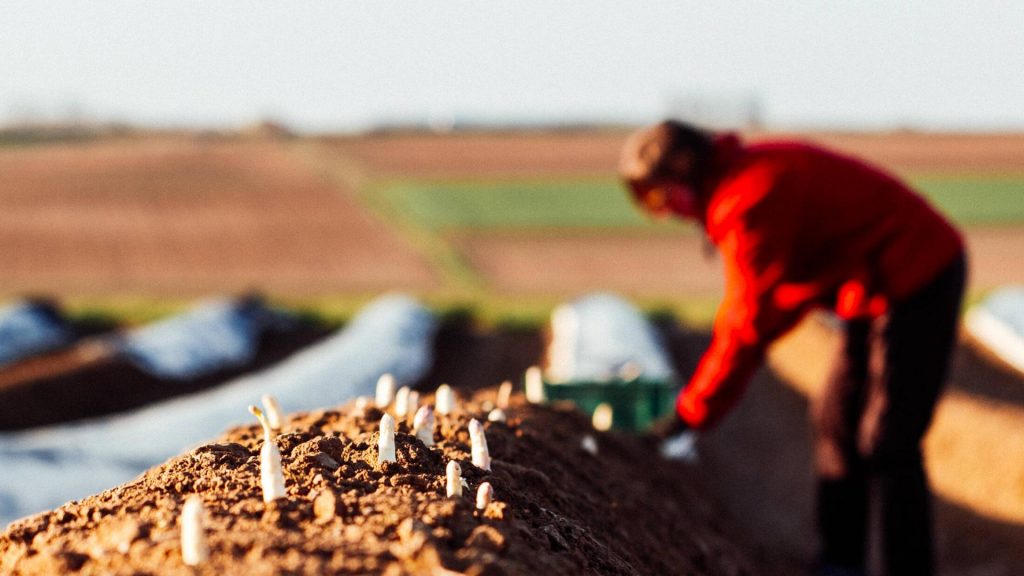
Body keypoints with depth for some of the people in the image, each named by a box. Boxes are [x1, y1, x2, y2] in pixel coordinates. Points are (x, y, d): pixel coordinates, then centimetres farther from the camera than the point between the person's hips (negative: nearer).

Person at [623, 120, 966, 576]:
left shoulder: (751, 200, -24)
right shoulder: (732, 188, 8)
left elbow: (750, 318, -24)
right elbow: (745, 298, 15)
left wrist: (694, 410, -17)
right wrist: (702, 386, 10)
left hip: (916, 282, -11)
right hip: (883, 287, 11)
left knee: (887, 443, -9)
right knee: (835, 422, 14)